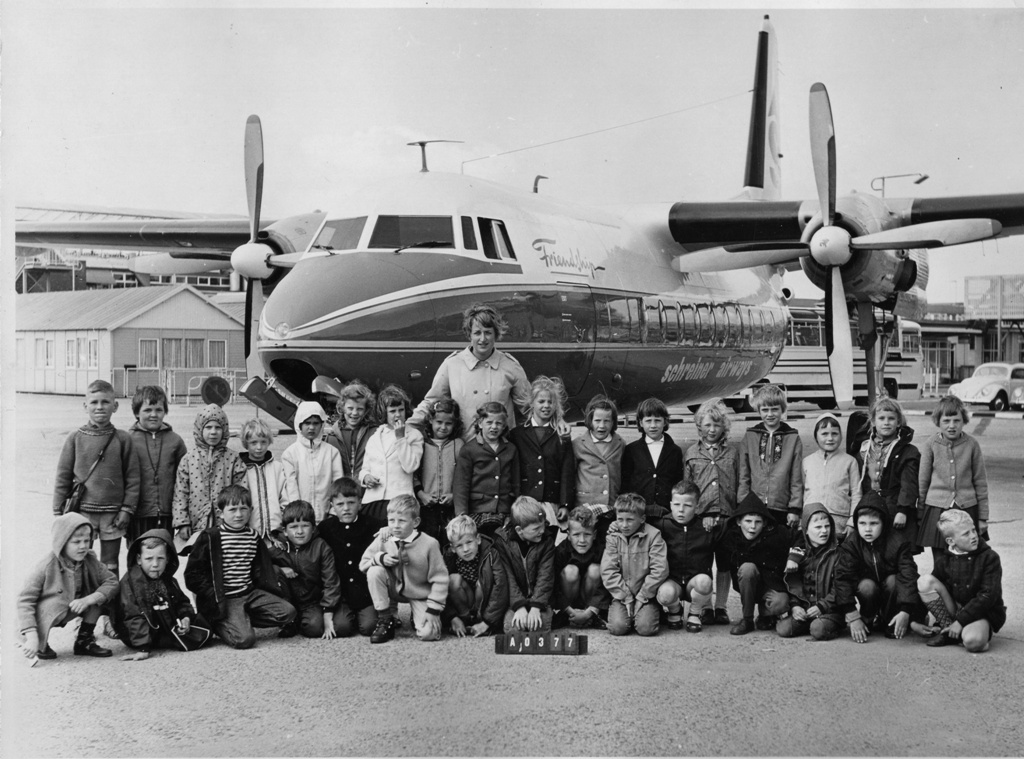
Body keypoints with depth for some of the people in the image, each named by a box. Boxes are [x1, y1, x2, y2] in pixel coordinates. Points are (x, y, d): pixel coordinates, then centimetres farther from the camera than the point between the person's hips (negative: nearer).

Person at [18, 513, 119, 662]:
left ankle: (84, 641, 2)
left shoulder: (90, 561, -12)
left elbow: (112, 581, -15)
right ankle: (40, 645, -7)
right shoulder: (46, 567, -27)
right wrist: (31, 637, -35)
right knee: (58, 603, -37)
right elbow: (24, 601, -27)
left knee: (96, 595, -15)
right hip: (41, 615, -5)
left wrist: (88, 600, -31)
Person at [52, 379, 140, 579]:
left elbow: (133, 477, 1)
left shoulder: (123, 439, 0)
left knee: (110, 566, 9)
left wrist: (127, 509, -4)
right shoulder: (75, 438, 1)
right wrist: (59, 512, 1)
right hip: (81, 511, 0)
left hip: (112, 514, 0)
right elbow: (63, 477, 4)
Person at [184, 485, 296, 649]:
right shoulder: (210, 537, -7)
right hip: (225, 599, -6)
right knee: (244, 639, -24)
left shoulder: (253, 537, 11)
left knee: (288, 612, -11)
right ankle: (219, 625, 8)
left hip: (250, 592, 6)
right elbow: (193, 574, -7)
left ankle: (243, 620, 4)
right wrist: (214, 596, -14)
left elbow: (262, 568, 24)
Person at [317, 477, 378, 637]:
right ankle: (352, 616, 15)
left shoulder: (369, 528, 4)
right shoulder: (325, 528, 5)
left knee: (369, 627, -19)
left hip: (365, 592, 0)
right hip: (339, 593, 0)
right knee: (340, 627, -21)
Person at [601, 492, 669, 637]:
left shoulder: (653, 535, -8)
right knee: (617, 627, -21)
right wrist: (626, 598, -11)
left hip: (645, 594, -2)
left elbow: (660, 570, -12)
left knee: (645, 628, -23)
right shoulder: (613, 537, -1)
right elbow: (608, 571, -5)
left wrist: (641, 597, -12)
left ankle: (653, 612, 11)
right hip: (621, 595, 2)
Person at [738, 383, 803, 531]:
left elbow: (797, 479, 3)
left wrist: (795, 509, -3)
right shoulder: (750, 437, 9)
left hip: (782, 510, -1)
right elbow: (743, 477, 9)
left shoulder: (793, 438, 5)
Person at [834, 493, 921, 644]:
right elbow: (843, 577, -27)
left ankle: (891, 624, -11)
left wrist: (905, 612, -40)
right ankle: (868, 621, -5)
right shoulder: (851, 543, -20)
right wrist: (852, 617, -35)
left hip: (891, 589, 0)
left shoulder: (897, 543, -23)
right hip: (867, 591, 0)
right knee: (867, 584, -32)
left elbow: (909, 576, -29)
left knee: (892, 580, -31)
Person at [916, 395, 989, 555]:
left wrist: (983, 517, 6)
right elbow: (922, 481, 4)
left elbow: (980, 483, 5)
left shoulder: (971, 444, -1)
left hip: (967, 508, 0)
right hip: (937, 510, 0)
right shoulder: (931, 444, -3)